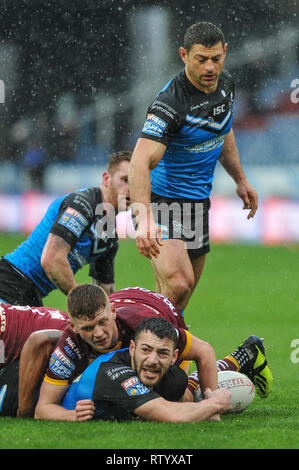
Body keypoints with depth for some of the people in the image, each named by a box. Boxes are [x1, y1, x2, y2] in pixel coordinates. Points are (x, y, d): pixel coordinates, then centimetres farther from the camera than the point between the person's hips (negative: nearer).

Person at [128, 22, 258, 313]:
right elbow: (140, 162, -36)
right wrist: (144, 219, -49)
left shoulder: (224, 84, 0)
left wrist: (240, 180, 24)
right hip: (160, 199, -8)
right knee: (178, 284, -26)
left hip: (198, 201, 8)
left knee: (182, 295, 10)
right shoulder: (170, 102, -26)